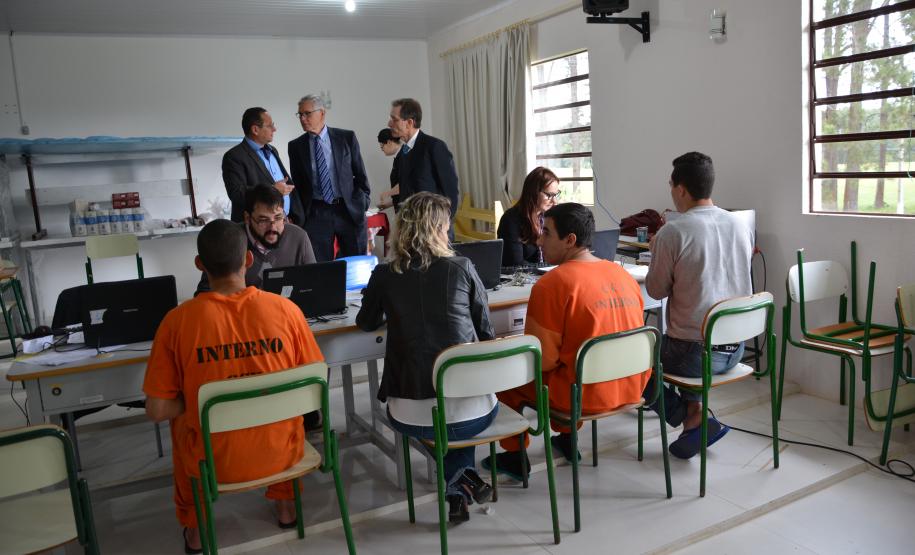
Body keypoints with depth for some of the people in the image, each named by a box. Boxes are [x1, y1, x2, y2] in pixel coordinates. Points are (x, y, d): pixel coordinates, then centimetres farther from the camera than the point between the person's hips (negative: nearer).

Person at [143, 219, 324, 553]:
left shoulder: (177, 320, -16)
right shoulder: (285, 309, -14)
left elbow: (157, 410, -11)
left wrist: (199, 398, 7)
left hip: (214, 462, 0)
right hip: (280, 452, 1)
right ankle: (286, 506, 46)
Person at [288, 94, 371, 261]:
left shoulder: (347, 137, 2)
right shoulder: (296, 146, 5)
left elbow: (360, 173, 7)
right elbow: (297, 183, 10)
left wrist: (363, 202, 1)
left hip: (350, 210, 0)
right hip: (316, 214, 1)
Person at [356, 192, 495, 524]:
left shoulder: (384, 276, -1)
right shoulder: (462, 268, -2)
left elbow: (367, 323, 18)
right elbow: (485, 330, 9)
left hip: (415, 418, 0)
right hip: (476, 412, 1)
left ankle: (458, 483, 25)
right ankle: (463, 480, 27)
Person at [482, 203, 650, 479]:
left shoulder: (551, 284, -18)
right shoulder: (623, 274, 3)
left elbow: (543, 360, -16)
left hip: (584, 397, -7)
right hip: (632, 389, 7)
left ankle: (515, 456, 20)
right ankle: (567, 438, 36)